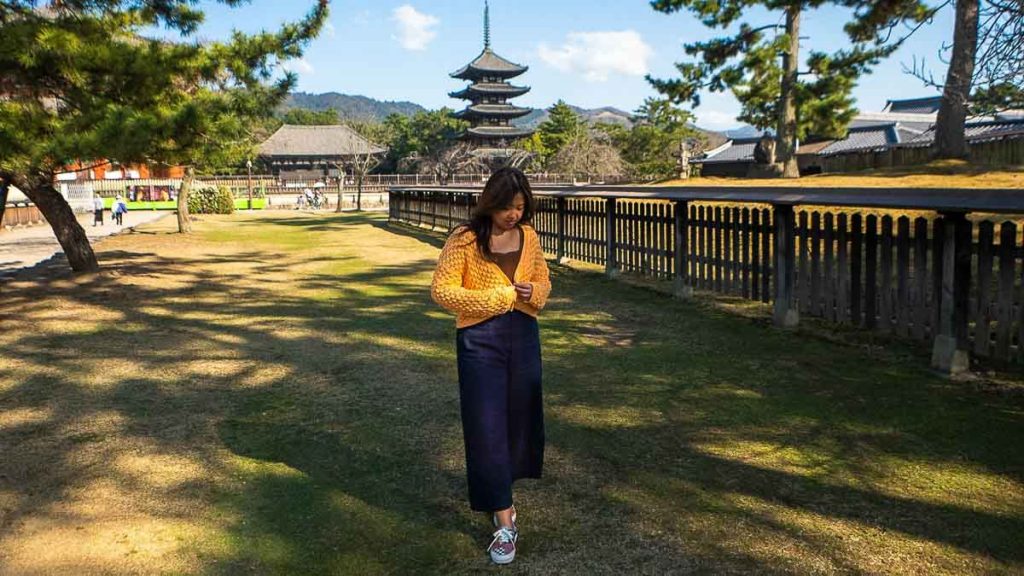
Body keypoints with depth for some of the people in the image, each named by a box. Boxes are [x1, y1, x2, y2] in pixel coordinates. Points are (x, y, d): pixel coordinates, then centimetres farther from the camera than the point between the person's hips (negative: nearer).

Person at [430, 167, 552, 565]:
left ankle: (497, 494, 40)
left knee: (519, 417, 15)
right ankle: (505, 522, 5)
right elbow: (441, 289, -13)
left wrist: (533, 291, -9)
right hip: (480, 338, -5)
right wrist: (496, 297, -20)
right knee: (487, 425, -3)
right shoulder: (465, 238, -12)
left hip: (523, 336, 5)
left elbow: (544, 281, 15)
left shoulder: (528, 236, 4)